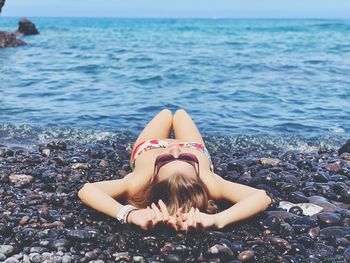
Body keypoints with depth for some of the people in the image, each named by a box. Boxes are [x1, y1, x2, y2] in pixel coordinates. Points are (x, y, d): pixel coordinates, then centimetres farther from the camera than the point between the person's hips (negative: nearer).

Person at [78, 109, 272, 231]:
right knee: (180, 113, 43)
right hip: (197, 149, 0)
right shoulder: (207, 182, -66)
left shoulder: (140, 182, -66)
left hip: (147, 148, 0)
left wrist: (129, 214, -91)